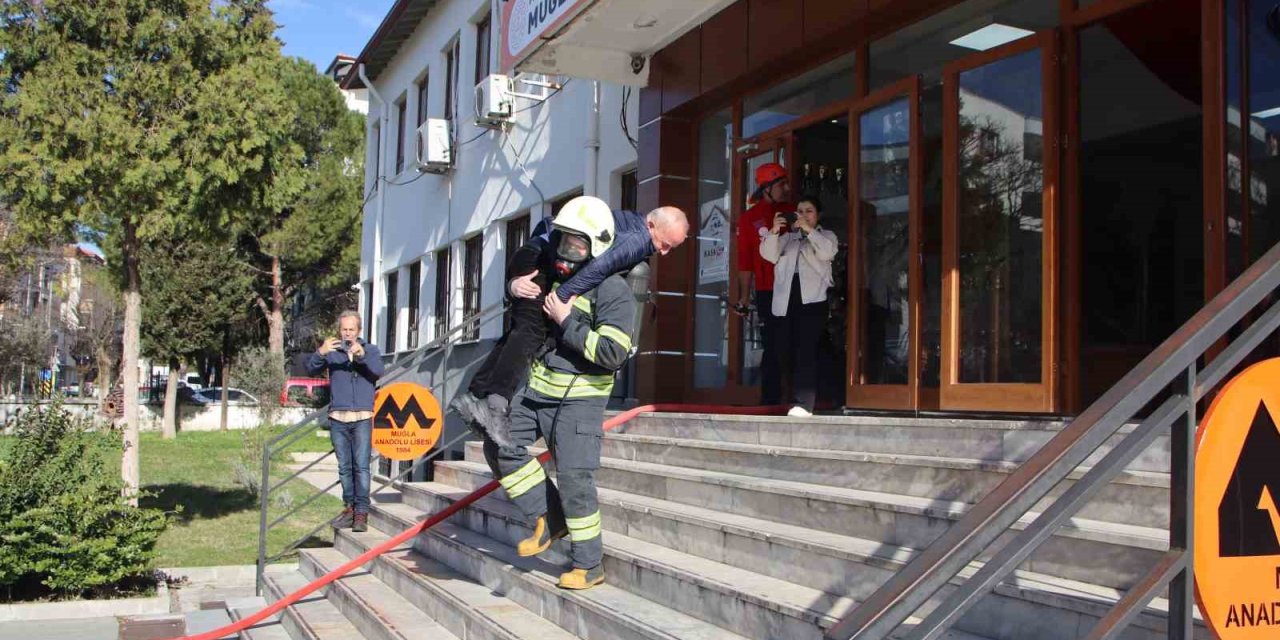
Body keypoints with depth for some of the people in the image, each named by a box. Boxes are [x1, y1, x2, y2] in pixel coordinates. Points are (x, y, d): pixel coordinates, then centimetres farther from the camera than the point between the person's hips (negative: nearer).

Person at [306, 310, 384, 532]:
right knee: (344, 467, 7)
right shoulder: (331, 351, 9)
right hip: (338, 419, 2)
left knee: (361, 466, -9)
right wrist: (320, 353, -27)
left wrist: (362, 355, -30)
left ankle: (362, 513, -9)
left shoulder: (370, 350, 8)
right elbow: (311, 369, -6)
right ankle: (350, 508, 15)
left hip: (362, 418, -2)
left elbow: (378, 371, -11)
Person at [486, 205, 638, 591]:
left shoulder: (613, 291, -13)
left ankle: (589, 566, 8)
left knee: (574, 478, -7)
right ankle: (549, 519, 12)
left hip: (579, 399, -7)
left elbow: (613, 353, -23)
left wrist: (567, 322, -22)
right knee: (499, 446, 1)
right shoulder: (555, 277, 9)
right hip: (537, 389, 8)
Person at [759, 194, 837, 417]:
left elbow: (827, 252, -6)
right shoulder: (787, 237, 25)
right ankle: (795, 398, 10)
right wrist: (774, 231, -9)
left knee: (806, 350, -15)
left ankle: (803, 404, -21)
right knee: (786, 351, -1)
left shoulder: (826, 235, 17)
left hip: (812, 298, -4)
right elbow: (768, 255, 7)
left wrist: (808, 229, -11)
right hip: (786, 300, 4)